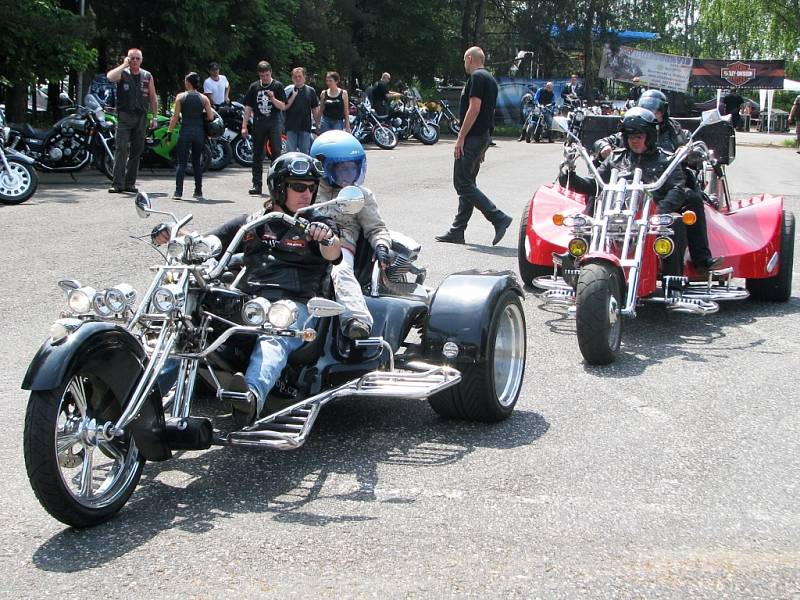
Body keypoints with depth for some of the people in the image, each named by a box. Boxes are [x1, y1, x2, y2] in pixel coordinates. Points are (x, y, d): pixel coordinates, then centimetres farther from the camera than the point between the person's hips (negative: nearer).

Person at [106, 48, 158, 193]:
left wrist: (154, 117, 8)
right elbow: (110, 77, -22)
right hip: (124, 117, -4)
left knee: (136, 151, 6)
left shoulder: (147, 77, 11)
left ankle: (130, 183, 14)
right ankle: (117, 183, -14)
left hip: (141, 117, 4)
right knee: (121, 150, -11)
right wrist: (124, 65, -14)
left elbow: (153, 98, 14)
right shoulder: (122, 73, 1)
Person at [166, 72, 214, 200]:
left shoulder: (181, 97, -2)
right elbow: (211, 117, -2)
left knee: (181, 162, -1)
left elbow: (175, 116, -5)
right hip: (199, 132, 2)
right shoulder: (204, 98, 2)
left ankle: (178, 191, -8)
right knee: (197, 162, 13)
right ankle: (198, 191, 13)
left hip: (185, 132, -2)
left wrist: (169, 132, -1)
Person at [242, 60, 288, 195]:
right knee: (257, 155, 4)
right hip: (258, 123, 2)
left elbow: (283, 107, -1)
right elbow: (248, 107, 10)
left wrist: (273, 99, -18)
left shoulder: (277, 86, 3)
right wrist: (244, 126, 5)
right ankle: (257, 185, 7)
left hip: (274, 123, -2)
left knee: (276, 152, -10)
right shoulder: (254, 87, 9)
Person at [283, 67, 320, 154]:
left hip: (305, 127, 1)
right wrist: (293, 96, -14)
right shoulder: (288, 90, 3)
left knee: (304, 152, 7)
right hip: (291, 127, -1)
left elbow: (315, 109, 10)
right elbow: (284, 107, -4)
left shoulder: (311, 91, 6)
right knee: (290, 151, -3)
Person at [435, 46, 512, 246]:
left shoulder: (476, 78, -11)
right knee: (467, 184, 10)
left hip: (472, 138, -10)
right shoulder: (490, 79, 19)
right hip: (483, 137, 10)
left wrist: (461, 137, -19)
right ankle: (457, 231, 13)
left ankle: (498, 218, -14)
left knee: (463, 183, -10)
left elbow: (474, 108, -20)